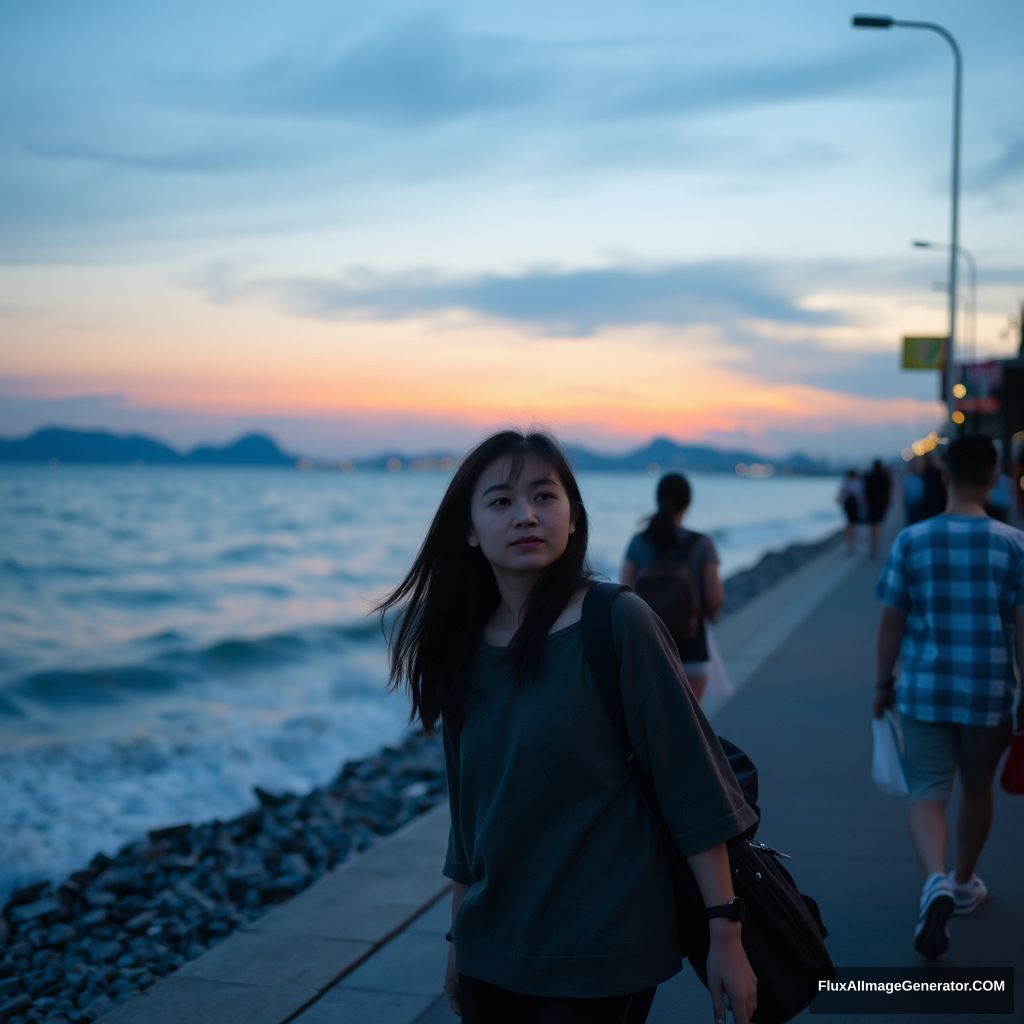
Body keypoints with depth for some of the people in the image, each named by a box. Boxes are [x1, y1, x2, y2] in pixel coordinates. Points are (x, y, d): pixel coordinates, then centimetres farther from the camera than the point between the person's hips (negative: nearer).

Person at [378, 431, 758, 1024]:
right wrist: (460, 937, 15)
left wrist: (725, 934, -15)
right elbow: (469, 810, 10)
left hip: (603, 956, -4)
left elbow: (692, 783, -13)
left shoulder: (619, 625, -14)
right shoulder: (463, 647, 1)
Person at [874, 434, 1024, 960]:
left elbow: (891, 622, -2)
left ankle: (936, 881, -20)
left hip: (924, 690, 0)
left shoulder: (911, 540, -6)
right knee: (976, 787, 20)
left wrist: (884, 685, 10)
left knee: (927, 792, 5)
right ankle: (964, 883, 37)